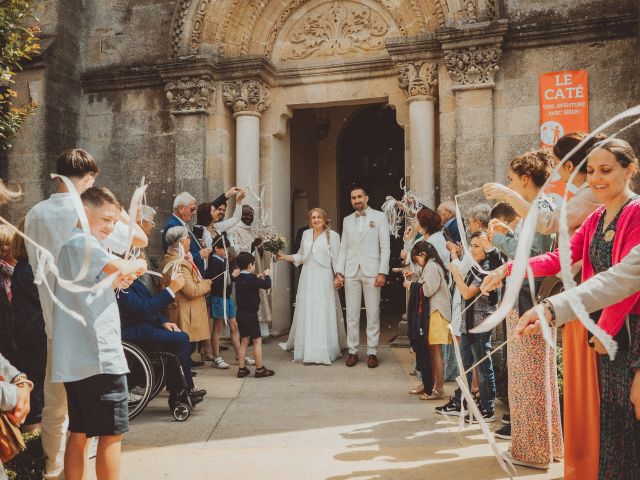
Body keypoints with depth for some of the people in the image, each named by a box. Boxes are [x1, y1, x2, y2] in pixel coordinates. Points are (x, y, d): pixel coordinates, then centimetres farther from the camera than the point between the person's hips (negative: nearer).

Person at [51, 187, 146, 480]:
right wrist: (138, 265, -5)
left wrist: (115, 281, 8)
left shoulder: (73, 243, 20)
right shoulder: (82, 241, -11)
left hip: (76, 359, 10)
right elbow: (121, 269, -26)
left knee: (79, 433, 15)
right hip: (99, 356, -10)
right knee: (111, 434, -2)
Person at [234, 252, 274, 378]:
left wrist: (258, 277, 17)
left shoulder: (239, 279, 8)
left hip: (241, 313, 8)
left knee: (244, 341, 13)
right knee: (257, 340, 1)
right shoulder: (251, 279, -16)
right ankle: (260, 369, 5)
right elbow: (267, 284, -17)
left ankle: (242, 369, 15)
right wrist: (266, 275, 0)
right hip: (250, 313, -8)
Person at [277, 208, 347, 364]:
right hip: (307, 278, 5)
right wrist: (285, 257, 7)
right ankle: (306, 349, 19)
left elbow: (336, 259, -5)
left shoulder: (332, 235, -3)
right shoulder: (306, 234, 11)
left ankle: (324, 351, 4)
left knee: (323, 314, -3)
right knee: (306, 313, 8)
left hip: (323, 278, -4)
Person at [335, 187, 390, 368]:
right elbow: (343, 248, 14)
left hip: (371, 271, -3)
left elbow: (385, 246, 0)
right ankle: (352, 351, 12)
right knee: (351, 315, 4)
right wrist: (338, 272, 4)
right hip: (351, 272, 3)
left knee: (373, 315, 0)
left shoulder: (379, 217, 4)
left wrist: (382, 272, -8)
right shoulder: (347, 220, 15)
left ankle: (372, 352, 9)